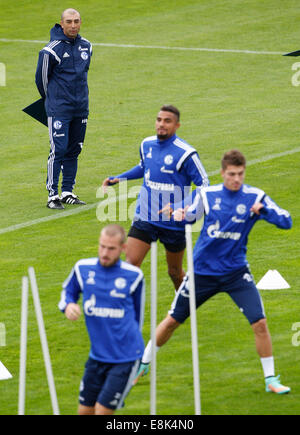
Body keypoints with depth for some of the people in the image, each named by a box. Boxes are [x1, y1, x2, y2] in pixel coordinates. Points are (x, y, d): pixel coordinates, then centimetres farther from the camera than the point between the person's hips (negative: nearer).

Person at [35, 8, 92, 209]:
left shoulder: (86, 46, 7)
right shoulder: (52, 50, -12)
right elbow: (41, 78, -1)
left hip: (81, 108, 6)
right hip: (59, 109, -6)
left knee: (74, 150, 9)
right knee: (58, 150, -10)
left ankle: (68, 193, 17)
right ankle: (52, 195, -7)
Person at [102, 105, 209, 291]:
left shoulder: (186, 153, -15)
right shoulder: (147, 145, 3)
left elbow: (204, 185, -14)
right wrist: (118, 178, 18)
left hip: (174, 222, -4)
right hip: (145, 218, 4)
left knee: (175, 272, 12)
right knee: (130, 264, -12)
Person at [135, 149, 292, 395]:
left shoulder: (255, 197, -8)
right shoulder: (208, 195, -3)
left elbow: (286, 222, -14)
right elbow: (189, 215, 13)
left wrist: (263, 210, -32)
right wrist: (180, 215, -11)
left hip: (236, 272, -1)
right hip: (203, 271, 1)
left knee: (260, 323, -16)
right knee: (173, 320, 11)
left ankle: (270, 379, -1)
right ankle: (144, 364, 31)